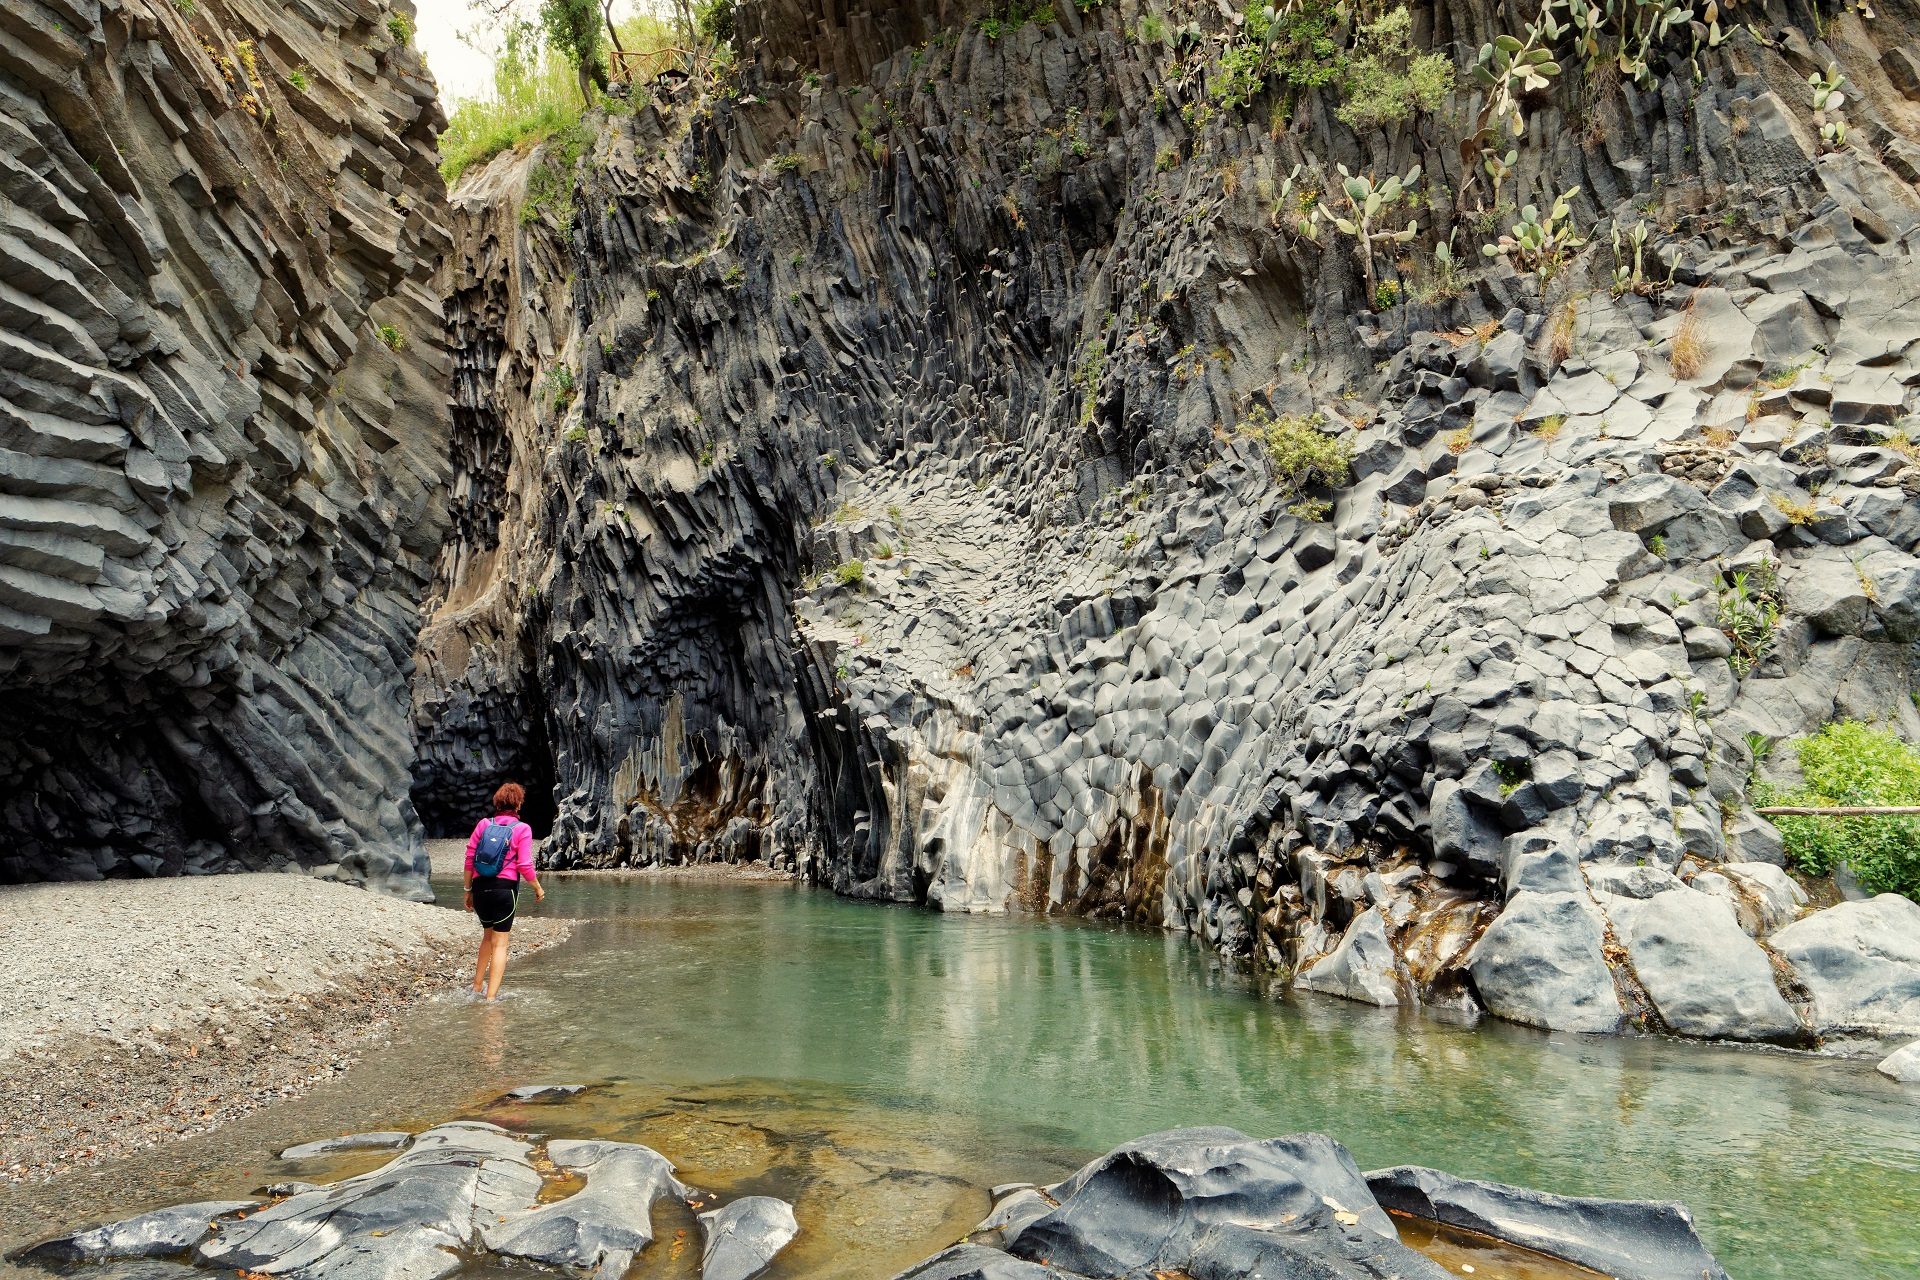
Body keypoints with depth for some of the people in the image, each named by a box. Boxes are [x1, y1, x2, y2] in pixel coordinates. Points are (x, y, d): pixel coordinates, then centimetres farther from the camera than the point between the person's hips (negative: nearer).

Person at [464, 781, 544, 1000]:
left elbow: (469, 859, 3)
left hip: (480, 887, 4)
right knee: (500, 943, 3)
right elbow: (525, 866, -10)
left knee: (488, 936, 25)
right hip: (505, 888, -4)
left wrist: (468, 890, 13)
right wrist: (538, 888, 5)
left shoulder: (484, 824, 5)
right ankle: (491, 996, -2)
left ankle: (477, 987, 31)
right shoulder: (522, 829, -5)